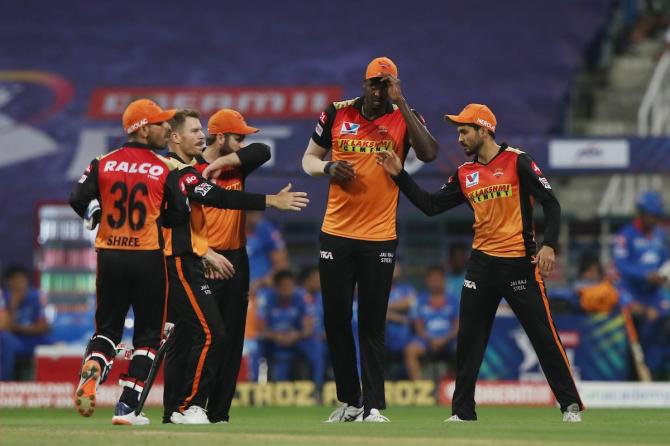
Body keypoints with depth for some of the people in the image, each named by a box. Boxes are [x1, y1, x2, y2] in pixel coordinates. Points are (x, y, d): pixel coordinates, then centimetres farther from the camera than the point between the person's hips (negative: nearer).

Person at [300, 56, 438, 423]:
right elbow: (308, 159, 12)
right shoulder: (337, 114, 3)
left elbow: (429, 154, -20)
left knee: (372, 324, -2)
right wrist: (327, 167, -11)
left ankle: (372, 406, 1)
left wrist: (402, 105, -20)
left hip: (380, 238, -2)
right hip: (336, 234, 2)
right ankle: (349, 401, 19)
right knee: (335, 319, 7)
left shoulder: (403, 119, -1)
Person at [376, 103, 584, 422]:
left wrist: (548, 245, -21)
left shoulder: (517, 162, -6)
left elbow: (550, 203, -9)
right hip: (482, 263, 6)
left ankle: (571, 405, 2)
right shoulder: (465, 174, 11)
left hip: (520, 263, -6)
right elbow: (431, 205, 12)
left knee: (544, 335, -5)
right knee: (468, 338, 5)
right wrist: (399, 175, 5)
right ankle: (462, 412, 12)